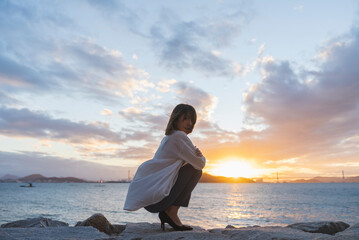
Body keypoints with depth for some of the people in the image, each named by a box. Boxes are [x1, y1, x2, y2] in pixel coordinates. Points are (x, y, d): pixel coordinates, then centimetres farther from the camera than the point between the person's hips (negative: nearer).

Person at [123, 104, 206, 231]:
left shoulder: (168, 137, 20)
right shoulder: (179, 136, -11)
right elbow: (200, 164, -9)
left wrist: (196, 155, 8)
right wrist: (201, 157, 14)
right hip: (155, 197, -9)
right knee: (195, 170, -7)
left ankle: (166, 211, 13)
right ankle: (171, 213, -6)